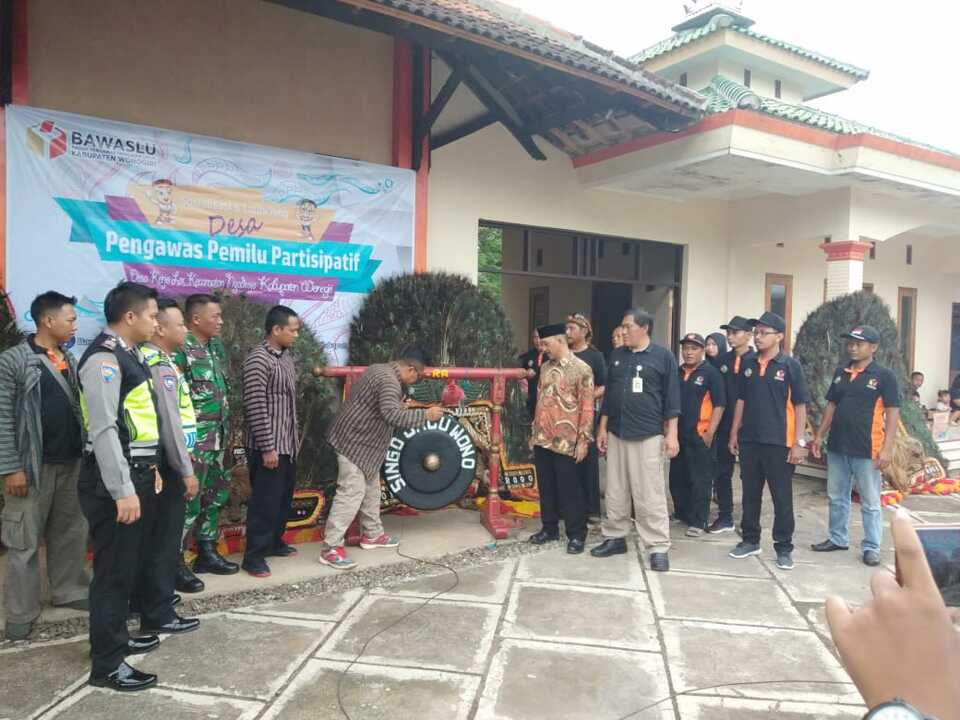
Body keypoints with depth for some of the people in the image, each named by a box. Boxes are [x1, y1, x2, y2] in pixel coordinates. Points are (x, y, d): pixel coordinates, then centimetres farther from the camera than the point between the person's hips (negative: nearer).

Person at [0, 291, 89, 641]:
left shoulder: (70, 361, 11)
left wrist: (86, 454, 10)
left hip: (72, 463, 6)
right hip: (33, 466, -6)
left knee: (71, 533, 14)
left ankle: (68, 591, 29)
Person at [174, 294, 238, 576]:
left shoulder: (216, 346, 12)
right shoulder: (180, 349, -15)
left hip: (217, 438, 9)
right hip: (194, 441, -9)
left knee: (213, 497, 16)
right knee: (188, 502, -2)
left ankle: (207, 552, 28)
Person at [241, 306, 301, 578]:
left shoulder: (286, 357, 11)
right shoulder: (258, 360, -17)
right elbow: (255, 407, -20)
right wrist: (267, 447, -20)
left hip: (288, 443, 9)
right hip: (268, 446, -9)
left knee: (283, 498, 17)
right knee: (265, 501, 0)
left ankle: (274, 542, 32)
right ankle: (254, 555, 12)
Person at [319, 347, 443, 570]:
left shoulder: (380, 369, 9)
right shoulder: (389, 382, -22)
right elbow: (392, 415, -35)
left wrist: (400, 405, 16)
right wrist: (425, 415, -28)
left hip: (362, 440, 11)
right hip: (355, 442, -11)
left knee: (371, 489, 17)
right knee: (351, 493, -10)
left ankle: (372, 535, 28)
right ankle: (330, 549, -7)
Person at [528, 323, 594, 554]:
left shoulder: (581, 369, -10)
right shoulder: (545, 367, 11)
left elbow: (587, 408, -11)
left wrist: (583, 440, -14)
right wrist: (534, 432, 16)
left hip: (565, 442, -6)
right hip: (542, 439, 6)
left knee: (569, 489, 1)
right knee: (546, 486, 13)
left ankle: (577, 534, 13)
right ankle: (549, 528, 26)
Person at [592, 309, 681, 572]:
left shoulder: (663, 356, -3)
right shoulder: (617, 356, 10)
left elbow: (671, 398, -3)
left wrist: (671, 434, -8)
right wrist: (602, 427, 11)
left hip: (648, 435, -5)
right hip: (616, 433, 5)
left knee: (650, 495, -2)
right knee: (615, 491, 11)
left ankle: (658, 547, 6)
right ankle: (615, 537, 23)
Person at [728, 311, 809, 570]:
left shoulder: (790, 366, -5)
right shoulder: (748, 365, 8)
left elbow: (800, 406, -6)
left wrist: (798, 442, -10)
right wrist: (734, 434, 9)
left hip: (779, 443, -4)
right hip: (749, 441, 4)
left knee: (782, 498, 5)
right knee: (750, 494, 13)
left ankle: (784, 547, 17)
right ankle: (750, 540, 26)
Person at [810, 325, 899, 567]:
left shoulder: (884, 375, -8)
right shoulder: (840, 372, 8)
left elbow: (892, 413, -10)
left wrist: (887, 448, -16)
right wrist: (819, 436, 10)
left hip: (867, 449, -5)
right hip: (837, 447, 6)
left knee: (870, 502, 6)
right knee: (837, 498, 15)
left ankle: (871, 547, 17)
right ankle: (838, 538, 29)